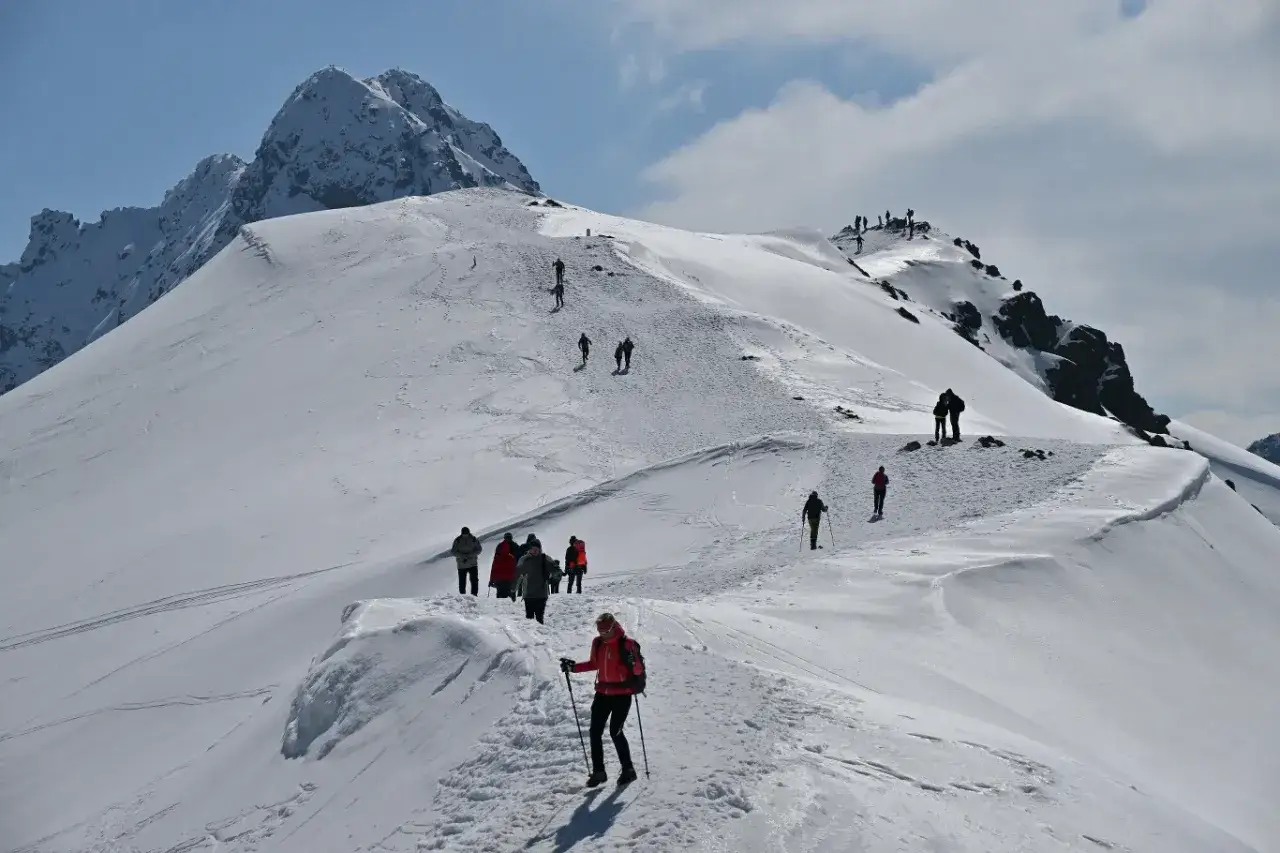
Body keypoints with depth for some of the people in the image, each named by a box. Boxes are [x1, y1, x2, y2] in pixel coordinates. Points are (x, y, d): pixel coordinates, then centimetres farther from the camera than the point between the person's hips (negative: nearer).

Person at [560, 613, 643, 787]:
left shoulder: (627, 644, -13)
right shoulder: (598, 643, 4)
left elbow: (639, 670, -13)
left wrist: (633, 662, -35)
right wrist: (573, 667, 10)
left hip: (622, 694, -6)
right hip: (603, 693, 6)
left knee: (615, 732, -9)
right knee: (595, 731, 2)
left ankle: (628, 769, 9)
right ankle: (598, 772, 11)